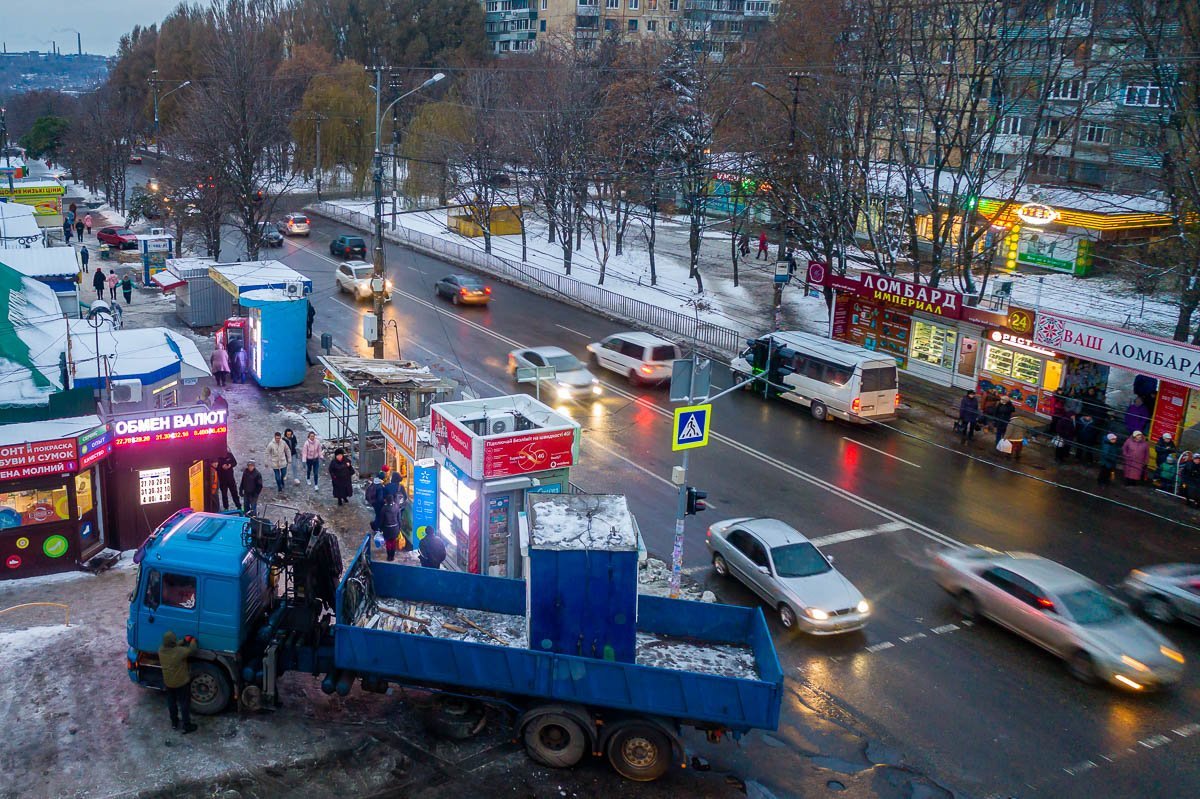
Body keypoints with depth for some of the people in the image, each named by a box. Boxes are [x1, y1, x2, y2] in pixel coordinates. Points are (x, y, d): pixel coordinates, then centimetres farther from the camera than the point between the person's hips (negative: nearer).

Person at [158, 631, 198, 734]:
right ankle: (187, 726, 21)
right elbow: (192, 649, -17)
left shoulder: (161, 650, -15)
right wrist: (193, 641, 2)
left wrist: (183, 641, -2)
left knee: (171, 702, 24)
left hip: (168, 682, 5)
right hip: (182, 683, -5)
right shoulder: (179, 652, -32)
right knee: (185, 704, 11)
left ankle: (174, 723, 40)